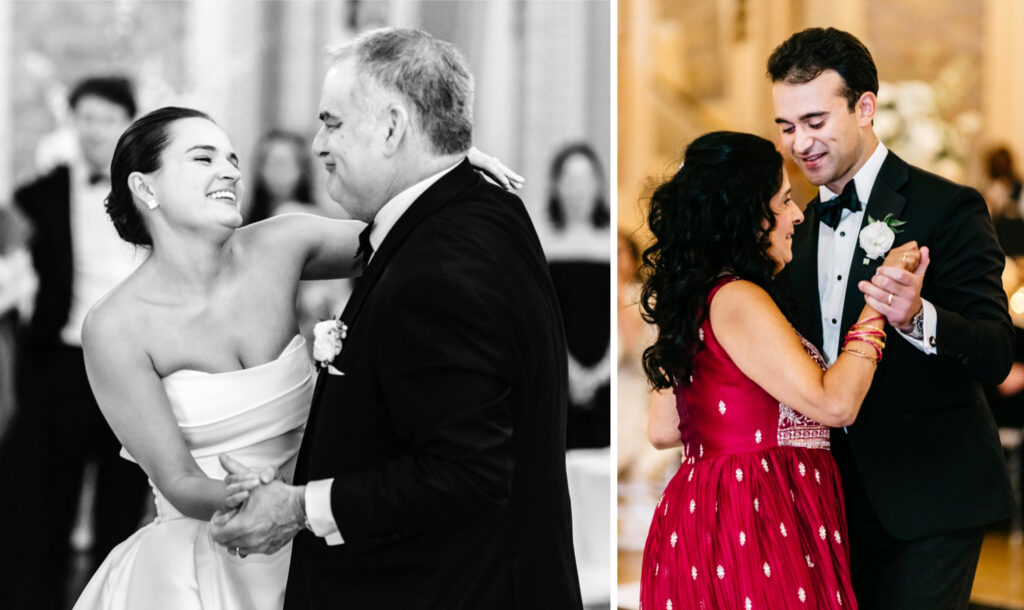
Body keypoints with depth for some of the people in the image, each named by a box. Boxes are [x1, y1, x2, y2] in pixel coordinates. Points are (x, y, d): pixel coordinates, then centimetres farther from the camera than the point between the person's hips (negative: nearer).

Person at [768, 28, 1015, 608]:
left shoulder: (947, 208, -10)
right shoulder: (805, 226, 12)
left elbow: (997, 355, -17)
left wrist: (917, 319, -36)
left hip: (927, 500, -6)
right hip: (840, 497, 7)